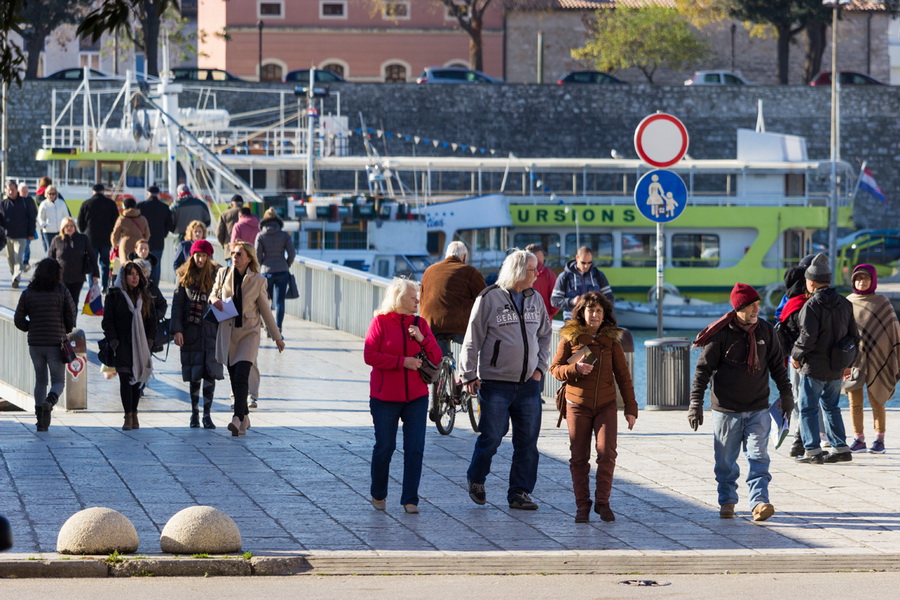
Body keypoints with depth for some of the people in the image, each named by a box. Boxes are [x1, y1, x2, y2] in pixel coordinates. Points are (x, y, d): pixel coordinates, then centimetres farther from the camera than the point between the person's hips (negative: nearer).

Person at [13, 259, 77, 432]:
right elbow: (71, 316, -5)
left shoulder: (28, 293, 1)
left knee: (40, 380, 15)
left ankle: (41, 421, 11)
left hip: (35, 344, 3)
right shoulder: (61, 292, -6)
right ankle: (49, 401, -25)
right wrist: (65, 332, 14)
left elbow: (18, 320, 1)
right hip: (56, 344, -3)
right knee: (58, 381, 7)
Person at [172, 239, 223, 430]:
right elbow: (177, 304, 2)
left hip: (211, 330, -1)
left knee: (210, 373, -5)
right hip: (191, 331, 1)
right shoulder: (185, 276, 4)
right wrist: (177, 330, -6)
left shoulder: (216, 275, 1)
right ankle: (194, 412, 18)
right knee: (194, 374, 3)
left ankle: (207, 414, 2)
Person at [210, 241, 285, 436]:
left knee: (241, 376, -17)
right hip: (227, 333, 3)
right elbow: (213, 293, 21)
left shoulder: (258, 281, 0)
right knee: (234, 378, 7)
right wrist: (214, 300, -5)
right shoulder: (223, 274, 6)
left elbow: (265, 310, 8)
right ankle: (244, 418, 21)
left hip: (248, 333, -3)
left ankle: (238, 419, -25)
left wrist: (277, 337, 13)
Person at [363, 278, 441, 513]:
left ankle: (410, 499, 3)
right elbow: (370, 356, -11)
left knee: (415, 449, -3)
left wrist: (422, 339, -12)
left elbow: (436, 358, 6)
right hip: (385, 398, -3)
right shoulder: (380, 322, -4)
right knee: (384, 447, 4)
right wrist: (402, 361, -16)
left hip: (416, 397, 3)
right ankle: (378, 495, 24)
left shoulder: (420, 323, 8)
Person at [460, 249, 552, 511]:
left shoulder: (535, 299, 10)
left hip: (528, 384, 5)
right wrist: (469, 375, -4)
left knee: (527, 441, 3)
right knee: (491, 437, -2)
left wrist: (540, 367, 11)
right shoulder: (489, 299, -6)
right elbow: (473, 340, -3)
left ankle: (520, 493, 11)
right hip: (495, 383, -5)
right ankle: (476, 480, 22)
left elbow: (545, 335, 22)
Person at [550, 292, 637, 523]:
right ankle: (582, 504, 11)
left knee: (607, 452, -10)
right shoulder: (570, 338, 1)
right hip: (577, 405, 0)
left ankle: (602, 501, 3)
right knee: (579, 457, 1)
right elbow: (555, 368, 4)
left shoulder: (611, 339, 5)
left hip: (606, 405, 0)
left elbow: (623, 375, 8)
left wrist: (630, 408, 5)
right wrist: (575, 369, -17)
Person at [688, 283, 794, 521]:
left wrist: (786, 395, 17)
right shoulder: (721, 333, -8)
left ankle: (759, 501, -12)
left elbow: (778, 365, 16)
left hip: (758, 409, 2)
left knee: (758, 457, -8)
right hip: (726, 410, -2)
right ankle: (727, 501, 19)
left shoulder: (766, 330, 4)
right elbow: (703, 369, -5)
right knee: (726, 461, 5)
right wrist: (696, 403, -8)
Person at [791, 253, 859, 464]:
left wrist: (796, 355, -5)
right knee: (831, 406, 18)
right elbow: (853, 335, 11)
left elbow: (808, 337, -21)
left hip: (814, 367, -7)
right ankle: (840, 448, 17)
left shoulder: (812, 306, -16)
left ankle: (812, 451, -2)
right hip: (836, 368, 7)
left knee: (808, 407, 2)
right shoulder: (844, 304, 7)